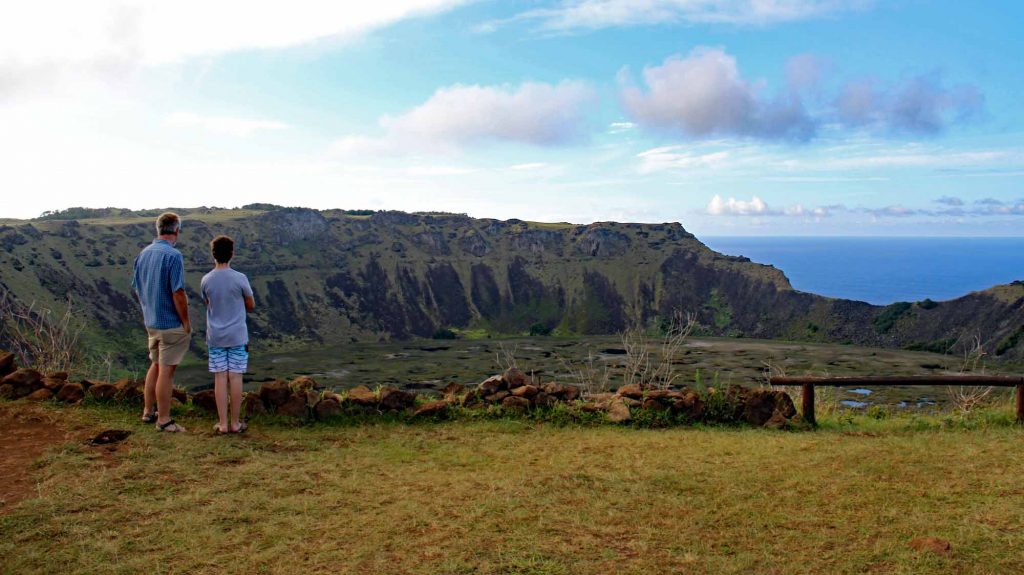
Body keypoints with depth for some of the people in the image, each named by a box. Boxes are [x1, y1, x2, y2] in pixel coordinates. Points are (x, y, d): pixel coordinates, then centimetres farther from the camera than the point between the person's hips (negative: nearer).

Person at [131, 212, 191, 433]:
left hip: (151, 321, 8)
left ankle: (148, 411, 31)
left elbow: (136, 288, 12)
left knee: (155, 365, 21)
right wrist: (186, 322, -12)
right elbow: (178, 293, -22)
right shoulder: (173, 256, -20)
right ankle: (164, 420, 8)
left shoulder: (143, 254, 5)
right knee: (166, 370, 0)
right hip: (171, 323, -8)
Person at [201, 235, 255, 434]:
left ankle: (223, 423, 9)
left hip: (215, 337, 2)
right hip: (237, 336, -2)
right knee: (235, 377, 4)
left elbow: (208, 304, 11)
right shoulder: (240, 279, -11)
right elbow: (251, 305, 0)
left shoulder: (206, 280, -4)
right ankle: (235, 423, 11)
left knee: (220, 378, 5)